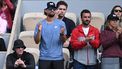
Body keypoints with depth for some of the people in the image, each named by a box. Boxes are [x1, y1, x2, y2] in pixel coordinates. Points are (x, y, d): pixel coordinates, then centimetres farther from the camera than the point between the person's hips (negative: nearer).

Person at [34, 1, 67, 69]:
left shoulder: (61, 23, 1)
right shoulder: (40, 24, 1)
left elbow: (63, 40, -1)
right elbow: (37, 41, -3)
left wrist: (62, 34, -22)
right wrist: (39, 31, -18)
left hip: (58, 57, 0)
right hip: (44, 57, 0)